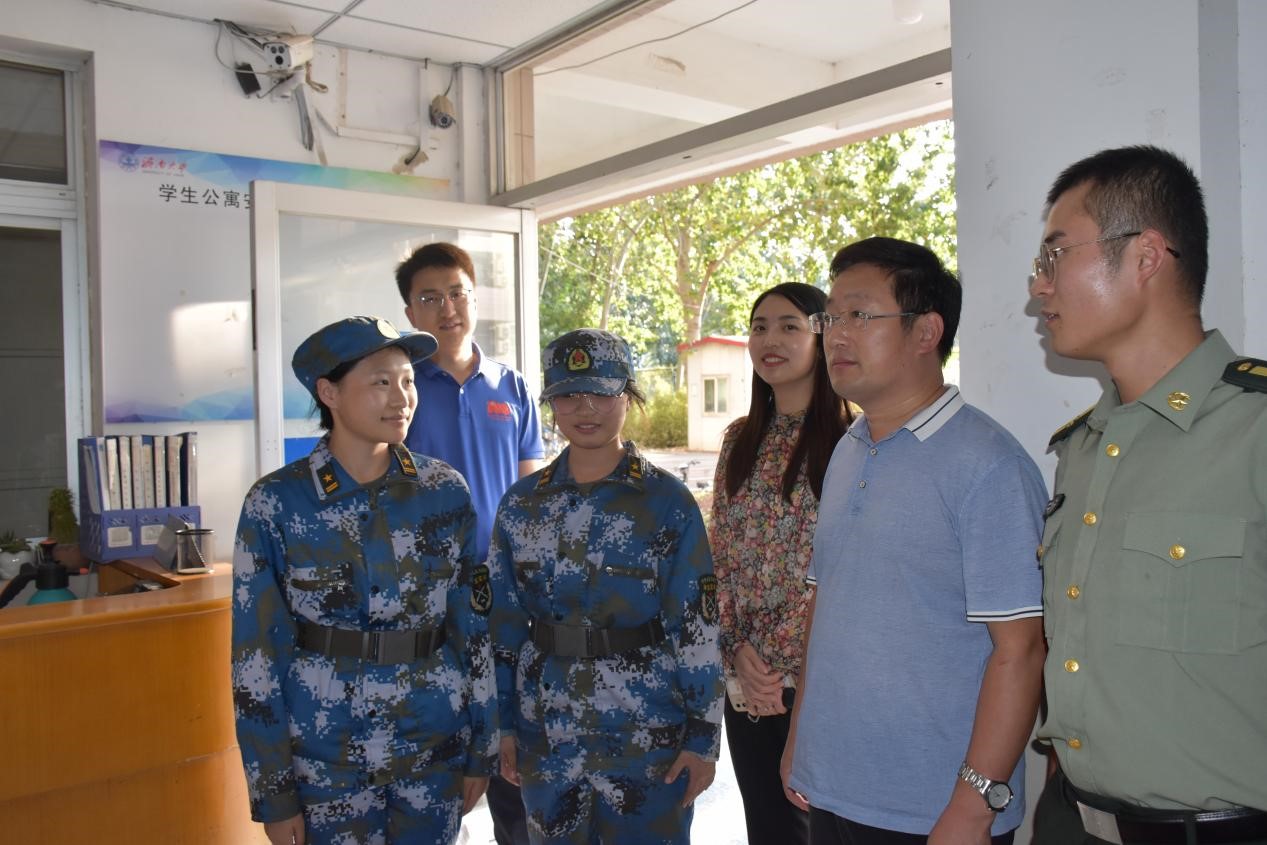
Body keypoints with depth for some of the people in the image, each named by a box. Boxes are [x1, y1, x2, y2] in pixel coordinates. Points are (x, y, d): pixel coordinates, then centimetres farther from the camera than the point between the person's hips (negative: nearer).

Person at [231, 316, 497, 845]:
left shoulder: (446, 492, -5)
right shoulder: (276, 504, -11)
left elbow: (475, 624, 1)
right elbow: (257, 652, -7)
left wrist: (482, 747, 4)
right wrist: (272, 789, -5)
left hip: (436, 747, 2)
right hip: (326, 757, -2)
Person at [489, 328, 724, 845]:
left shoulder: (667, 501, -9)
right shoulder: (521, 504, 1)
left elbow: (699, 628, -8)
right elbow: (506, 622, 6)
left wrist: (702, 736, -8)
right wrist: (505, 724, 7)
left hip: (648, 739, -3)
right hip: (547, 737, 3)